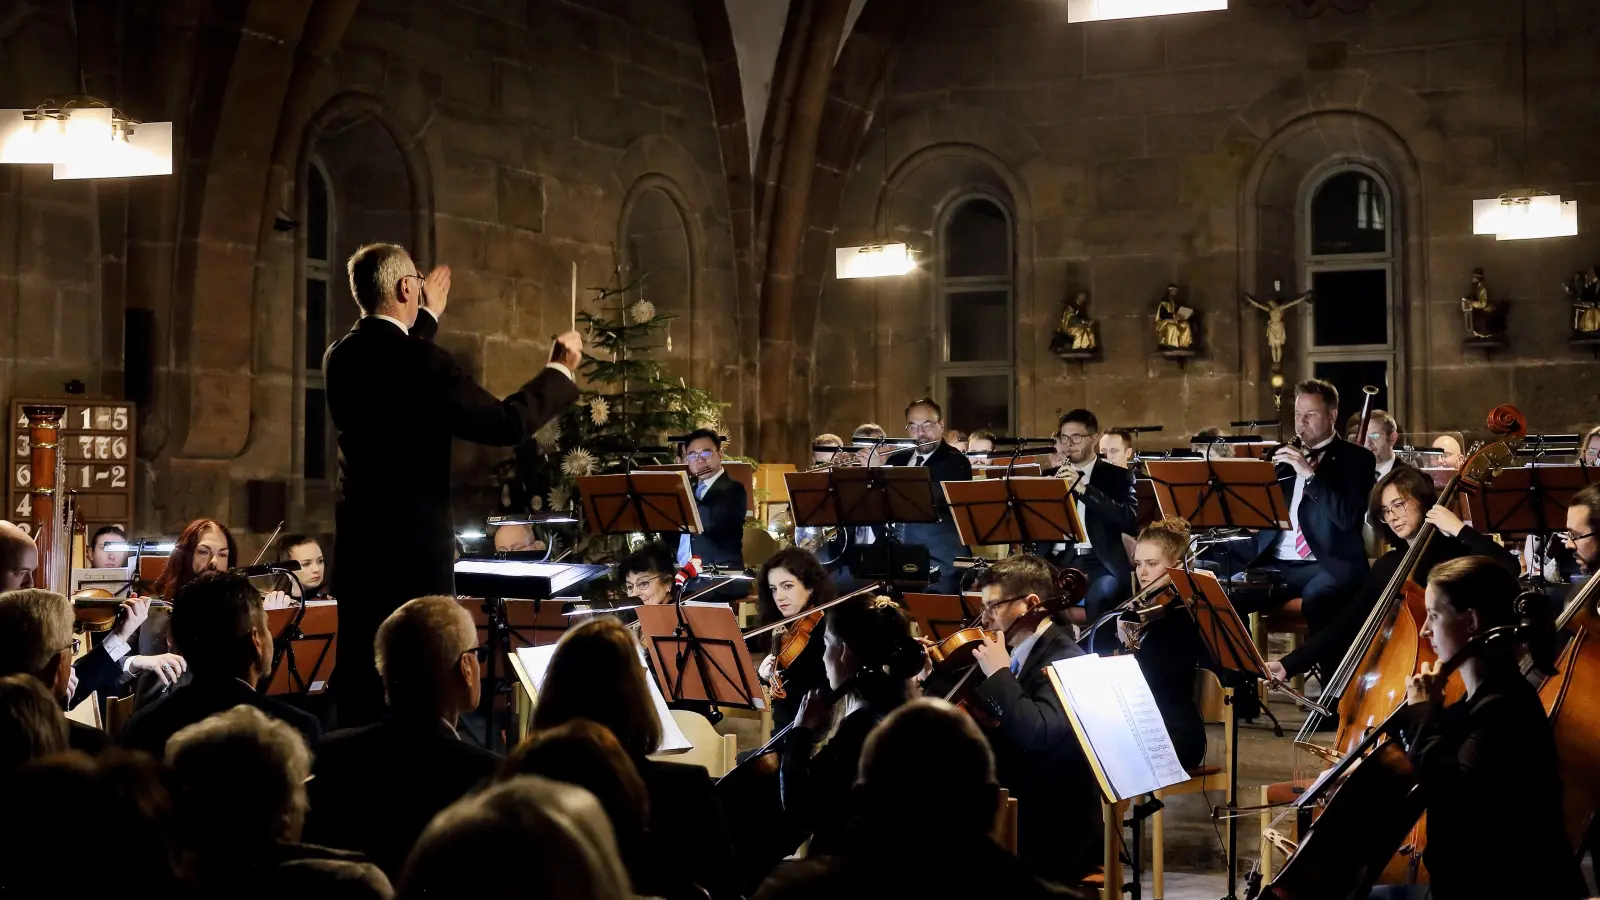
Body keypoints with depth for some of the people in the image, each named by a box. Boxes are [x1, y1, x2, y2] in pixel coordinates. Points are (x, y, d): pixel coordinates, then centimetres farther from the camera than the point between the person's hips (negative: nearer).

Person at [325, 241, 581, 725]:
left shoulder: (341, 357, 6)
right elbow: (506, 424, -18)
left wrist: (428, 318, 41)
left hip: (358, 542, 8)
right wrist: (559, 370, -5)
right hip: (414, 544, -8)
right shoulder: (418, 360, -18)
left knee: (360, 674, 12)